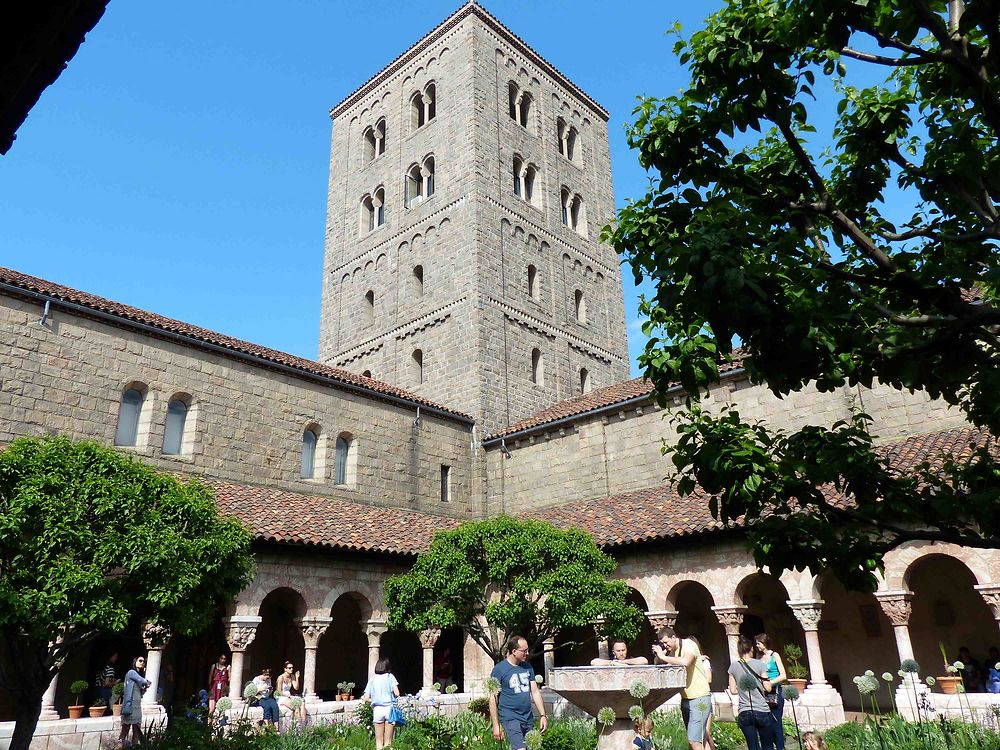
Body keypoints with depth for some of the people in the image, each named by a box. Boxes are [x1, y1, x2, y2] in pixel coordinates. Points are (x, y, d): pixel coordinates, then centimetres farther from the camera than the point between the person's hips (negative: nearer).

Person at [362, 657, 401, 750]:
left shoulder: (373, 679, 7)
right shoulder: (390, 677, 1)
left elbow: (366, 698, 2)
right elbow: (397, 693, -7)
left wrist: (363, 697, 23)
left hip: (377, 709, 2)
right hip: (389, 708, -2)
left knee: (379, 741, 10)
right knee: (388, 741, 5)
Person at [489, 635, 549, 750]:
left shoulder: (527, 666, 10)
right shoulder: (499, 669, -9)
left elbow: (535, 692, 13)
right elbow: (493, 699, -8)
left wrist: (543, 715, 5)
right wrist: (496, 725, -10)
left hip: (528, 718, 6)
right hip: (510, 718, -6)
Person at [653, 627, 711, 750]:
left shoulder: (688, 644, -13)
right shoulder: (672, 650, 10)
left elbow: (685, 662, -32)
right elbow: (657, 664, 11)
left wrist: (663, 656, -25)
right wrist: (658, 654, -8)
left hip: (699, 698, -8)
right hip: (685, 699, 8)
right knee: (694, 739, 10)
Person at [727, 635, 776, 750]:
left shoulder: (733, 666, 2)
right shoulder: (759, 664, -5)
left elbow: (733, 691, 5)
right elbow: (768, 688, -4)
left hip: (744, 713, 2)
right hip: (762, 711, -2)